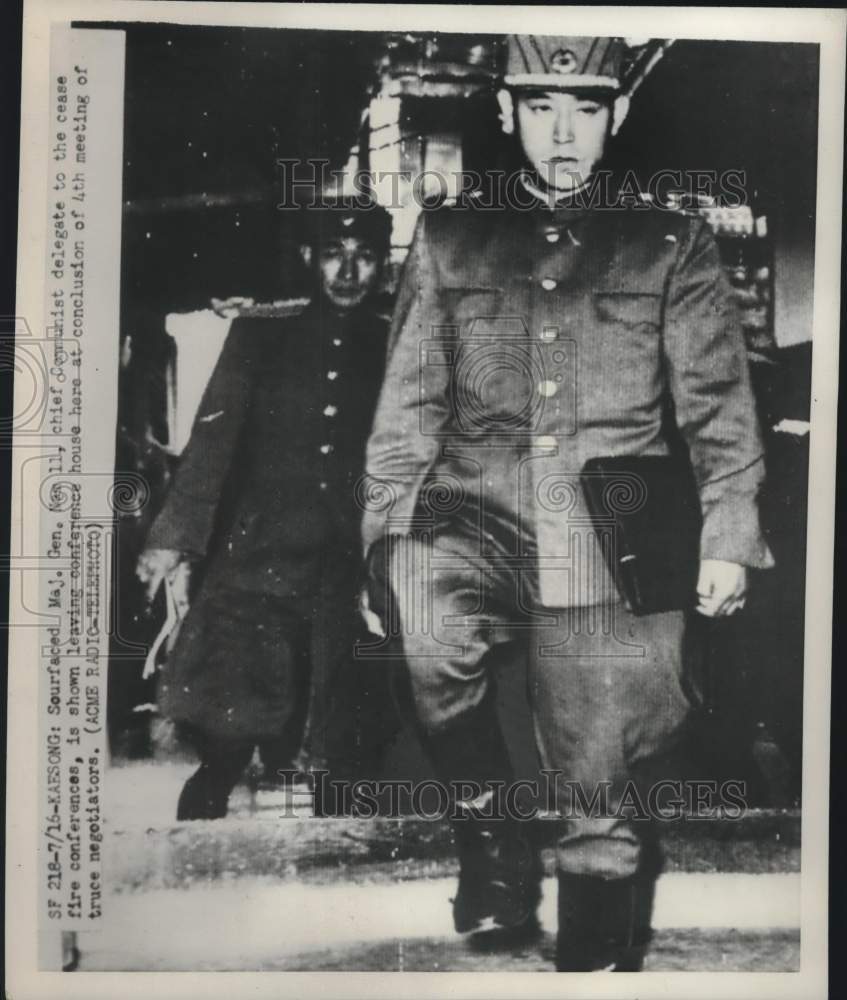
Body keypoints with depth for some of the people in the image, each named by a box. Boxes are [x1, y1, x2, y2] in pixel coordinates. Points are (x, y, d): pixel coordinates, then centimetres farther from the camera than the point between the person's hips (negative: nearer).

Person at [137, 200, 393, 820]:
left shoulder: (396, 352, 11)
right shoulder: (260, 337, 11)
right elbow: (213, 438, 2)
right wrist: (175, 537, -10)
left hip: (345, 583, 0)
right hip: (254, 573, 0)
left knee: (314, 765, 1)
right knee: (222, 756, -4)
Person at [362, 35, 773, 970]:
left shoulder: (670, 243, 12)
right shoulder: (448, 237, 15)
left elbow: (719, 406, 9)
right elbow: (406, 410, 13)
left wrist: (726, 538, -2)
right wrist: (381, 541, 5)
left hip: (613, 546, -1)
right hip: (477, 517, 1)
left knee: (600, 803, -2)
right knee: (421, 597, -33)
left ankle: (595, 958, 24)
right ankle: (487, 828, -8)